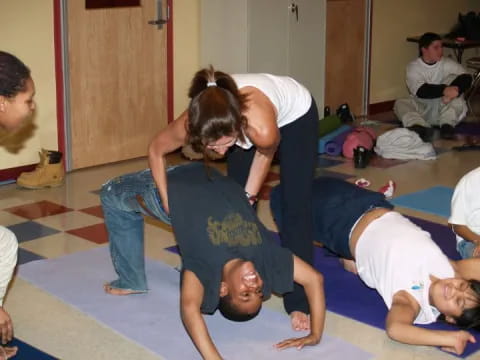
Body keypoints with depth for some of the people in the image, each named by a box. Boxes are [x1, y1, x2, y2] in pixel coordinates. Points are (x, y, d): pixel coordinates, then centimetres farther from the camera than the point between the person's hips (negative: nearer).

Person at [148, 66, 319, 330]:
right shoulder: (190, 125, -36)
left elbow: (265, 154, -18)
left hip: (295, 114, -4)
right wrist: (167, 202, -12)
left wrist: (249, 196, -12)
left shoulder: (262, 129, -46)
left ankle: (299, 303, -1)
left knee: (295, 209, -7)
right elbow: (155, 151, -13)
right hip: (242, 120, 4)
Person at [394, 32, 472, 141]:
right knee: (400, 103, -23)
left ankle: (447, 125, -30)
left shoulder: (448, 64, -3)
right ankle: (421, 128, -50)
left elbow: (466, 78, -19)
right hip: (423, 108, 0)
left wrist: (451, 93, -39)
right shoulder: (413, 67, -7)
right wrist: (444, 90, -40)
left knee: (453, 78, -20)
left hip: (444, 107, 0)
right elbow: (420, 91, -24)